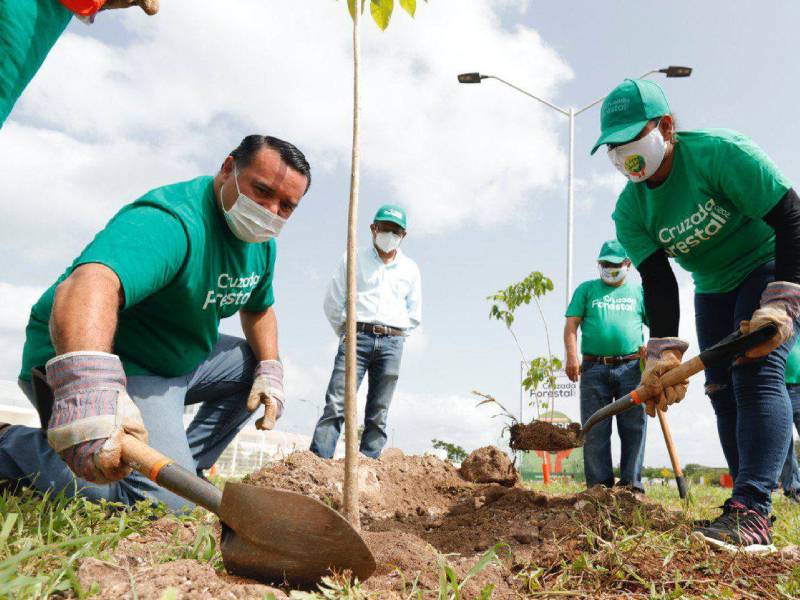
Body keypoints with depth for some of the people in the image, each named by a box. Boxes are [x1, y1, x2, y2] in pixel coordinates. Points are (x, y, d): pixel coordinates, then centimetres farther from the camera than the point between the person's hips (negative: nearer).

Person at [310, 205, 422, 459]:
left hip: (391, 343, 3)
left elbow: (415, 316, 20)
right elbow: (332, 302, 10)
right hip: (357, 337, -2)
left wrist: (392, 337, 12)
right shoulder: (353, 259, 10)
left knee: (378, 416, -1)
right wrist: (346, 333, 8)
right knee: (336, 405, -14)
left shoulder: (410, 269, 15)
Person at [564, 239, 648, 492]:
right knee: (595, 429, 0)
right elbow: (571, 325, 5)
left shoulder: (639, 291, 16)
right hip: (594, 368, 0)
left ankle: (631, 484, 7)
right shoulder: (586, 289, 14)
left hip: (631, 368, 1)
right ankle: (599, 484, 5)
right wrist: (572, 357, -9)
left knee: (634, 427, 0)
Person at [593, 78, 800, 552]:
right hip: (714, 290, 6)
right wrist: (664, 353, -29)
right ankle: (749, 506, 13)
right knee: (723, 389, 3)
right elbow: (658, 282, -16)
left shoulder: (719, 152, -25)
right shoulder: (630, 210, -10)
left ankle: (752, 515, -25)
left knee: (756, 373, -22)